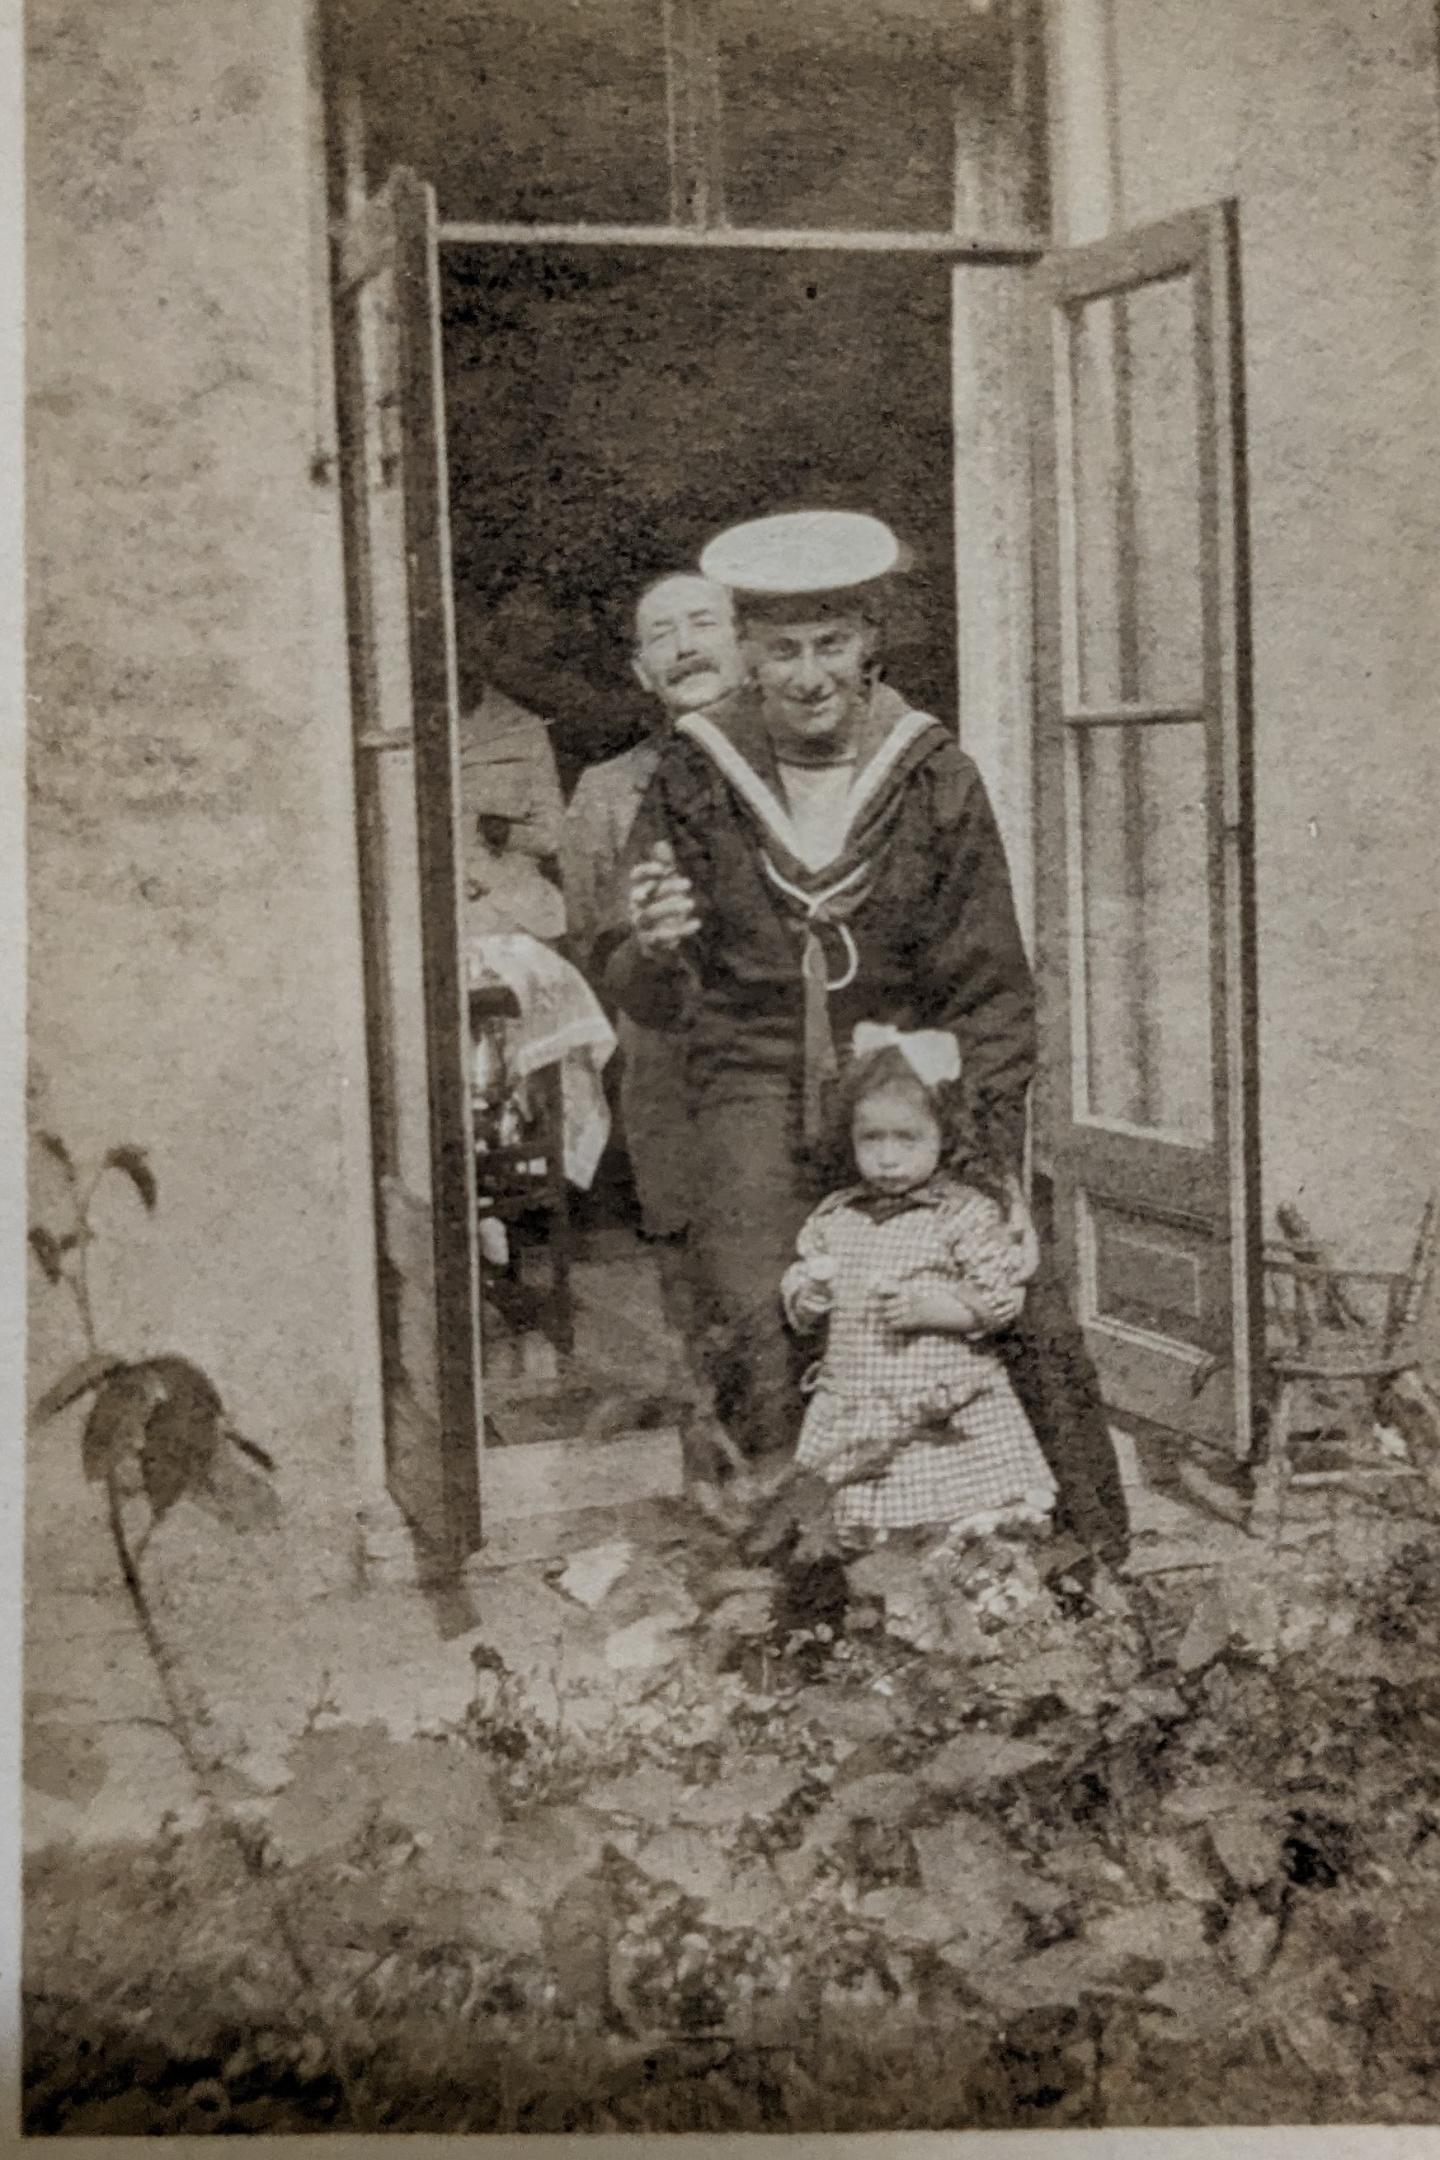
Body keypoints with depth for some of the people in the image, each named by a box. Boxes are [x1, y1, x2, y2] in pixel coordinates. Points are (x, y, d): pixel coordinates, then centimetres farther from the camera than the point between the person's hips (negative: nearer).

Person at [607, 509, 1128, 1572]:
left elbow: (992, 993, 6)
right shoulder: (695, 779, 2)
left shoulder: (934, 776, 3)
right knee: (760, 1323, -24)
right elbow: (654, 1003, 7)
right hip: (755, 1092, 0)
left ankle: (1093, 1568, 2)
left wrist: (984, 1161, -4)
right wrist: (652, 953, -18)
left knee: (1026, 1309, -16)